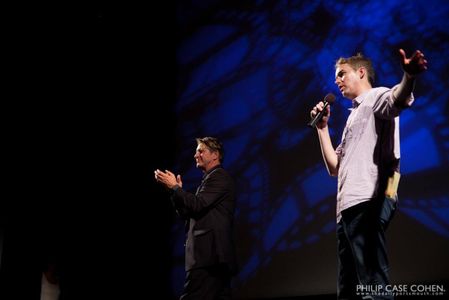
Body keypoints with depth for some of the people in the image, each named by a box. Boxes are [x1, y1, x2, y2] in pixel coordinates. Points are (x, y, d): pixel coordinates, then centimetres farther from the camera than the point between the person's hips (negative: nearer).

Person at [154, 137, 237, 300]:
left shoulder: (220, 176, -4)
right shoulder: (209, 179, 25)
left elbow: (198, 205, -17)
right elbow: (187, 214, 20)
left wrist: (174, 186, -7)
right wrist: (176, 189, 8)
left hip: (208, 254, -10)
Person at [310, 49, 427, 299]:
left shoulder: (376, 97, 6)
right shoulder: (355, 116, 33)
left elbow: (398, 100, -21)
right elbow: (335, 167, 28)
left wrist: (409, 76, -43)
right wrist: (322, 127, 22)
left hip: (369, 201, -10)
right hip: (348, 206, 10)